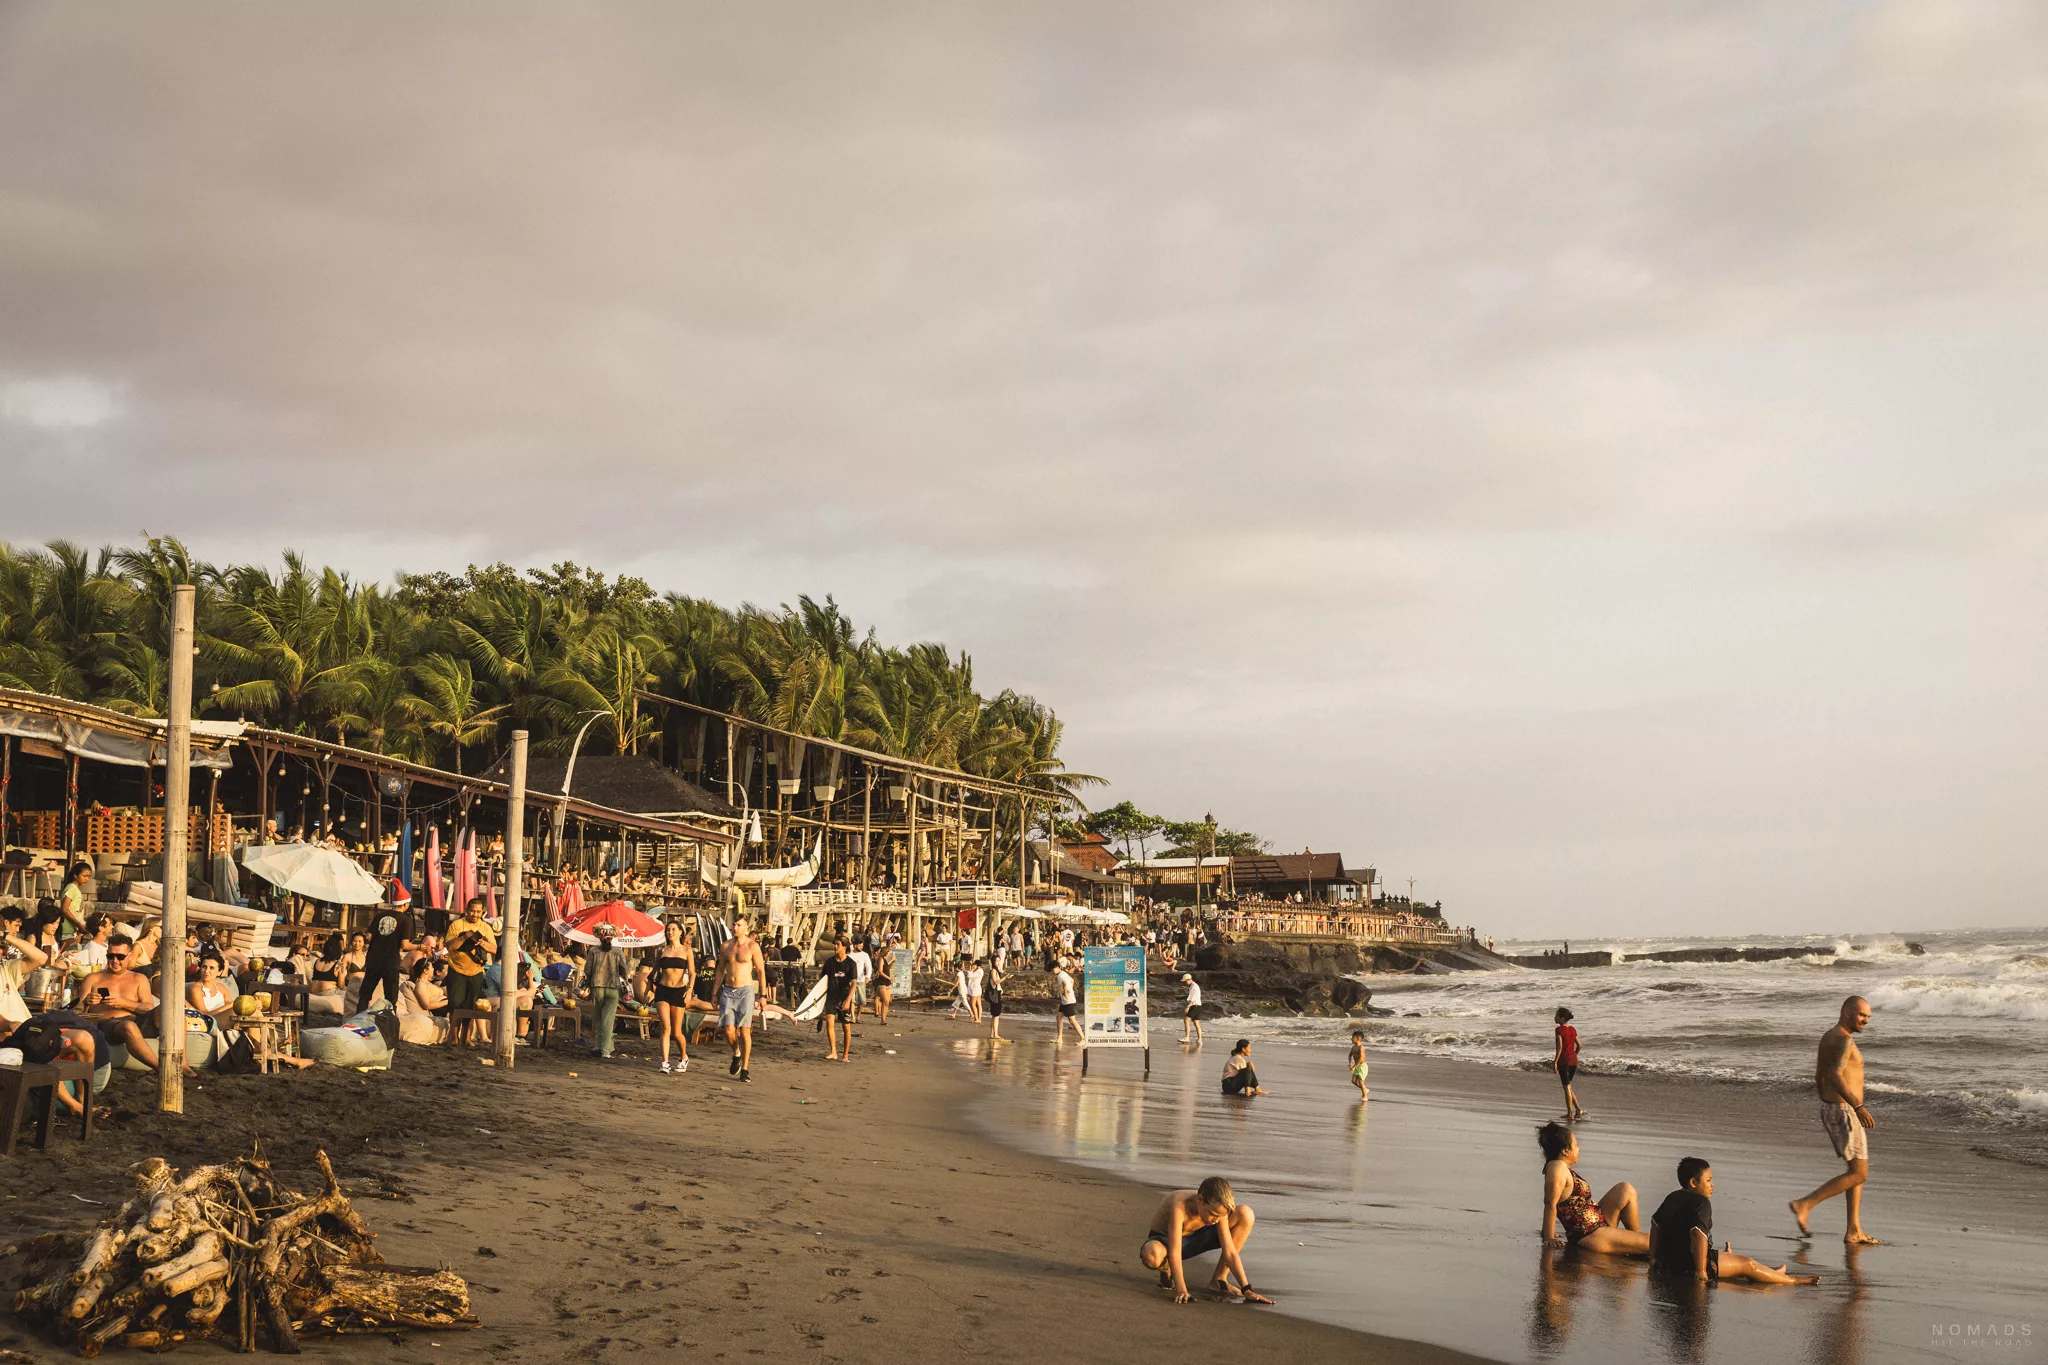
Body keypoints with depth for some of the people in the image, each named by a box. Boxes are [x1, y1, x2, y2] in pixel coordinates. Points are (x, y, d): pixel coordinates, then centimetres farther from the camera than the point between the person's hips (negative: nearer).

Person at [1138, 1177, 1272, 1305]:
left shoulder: (1217, 1209, -22)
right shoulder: (1180, 1207, -38)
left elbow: (1230, 1252, -18)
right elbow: (1174, 1253, -41)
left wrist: (1247, 1290, -22)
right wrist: (1181, 1290, -49)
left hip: (1193, 1239, 5)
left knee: (1246, 1215, -17)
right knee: (1152, 1255, -46)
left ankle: (1219, 1280, -8)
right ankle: (1167, 1270, -5)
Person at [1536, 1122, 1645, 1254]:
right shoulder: (1558, 1167, -19)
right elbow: (1550, 1204, -23)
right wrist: (1549, 1238, -23)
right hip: (1588, 1236, -11)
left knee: (1626, 1189, 8)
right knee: (1649, 1242, -11)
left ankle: (1635, 1237, 10)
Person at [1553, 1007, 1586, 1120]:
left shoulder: (1559, 1029, -11)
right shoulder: (1573, 1029, 9)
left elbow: (1559, 1047, -18)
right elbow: (1579, 1045, 13)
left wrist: (1555, 1062, -15)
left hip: (1564, 1060, -7)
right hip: (1573, 1060, 7)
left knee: (1567, 1087, 0)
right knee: (1568, 1086, 18)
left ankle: (1570, 1113, 2)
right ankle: (1578, 1110, 11)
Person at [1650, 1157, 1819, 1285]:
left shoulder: (1672, 1198, 12)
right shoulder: (1701, 1203, -17)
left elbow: (1655, 1223, 22)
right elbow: (1698, 1233, -30)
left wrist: (1654, 1259, 29)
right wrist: (1700, 1271, -25)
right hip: (1687, 1265, -10)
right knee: (1747, 1264, 3)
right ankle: (1792, 1280, 14)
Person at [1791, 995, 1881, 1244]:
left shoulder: (1829, 1037, 14)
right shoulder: (1843, 1039, -17)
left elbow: (1819, 1077, 21)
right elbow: (1835, 1075, -30)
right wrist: (1858, 1107, -32)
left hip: (1833, 1110, 10)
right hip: (1844, 1113, -10)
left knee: (1858, 1170, 14)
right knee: (1858, 1174, -5)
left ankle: (1854, 1231, 14)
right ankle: (1804, 1205, -6)